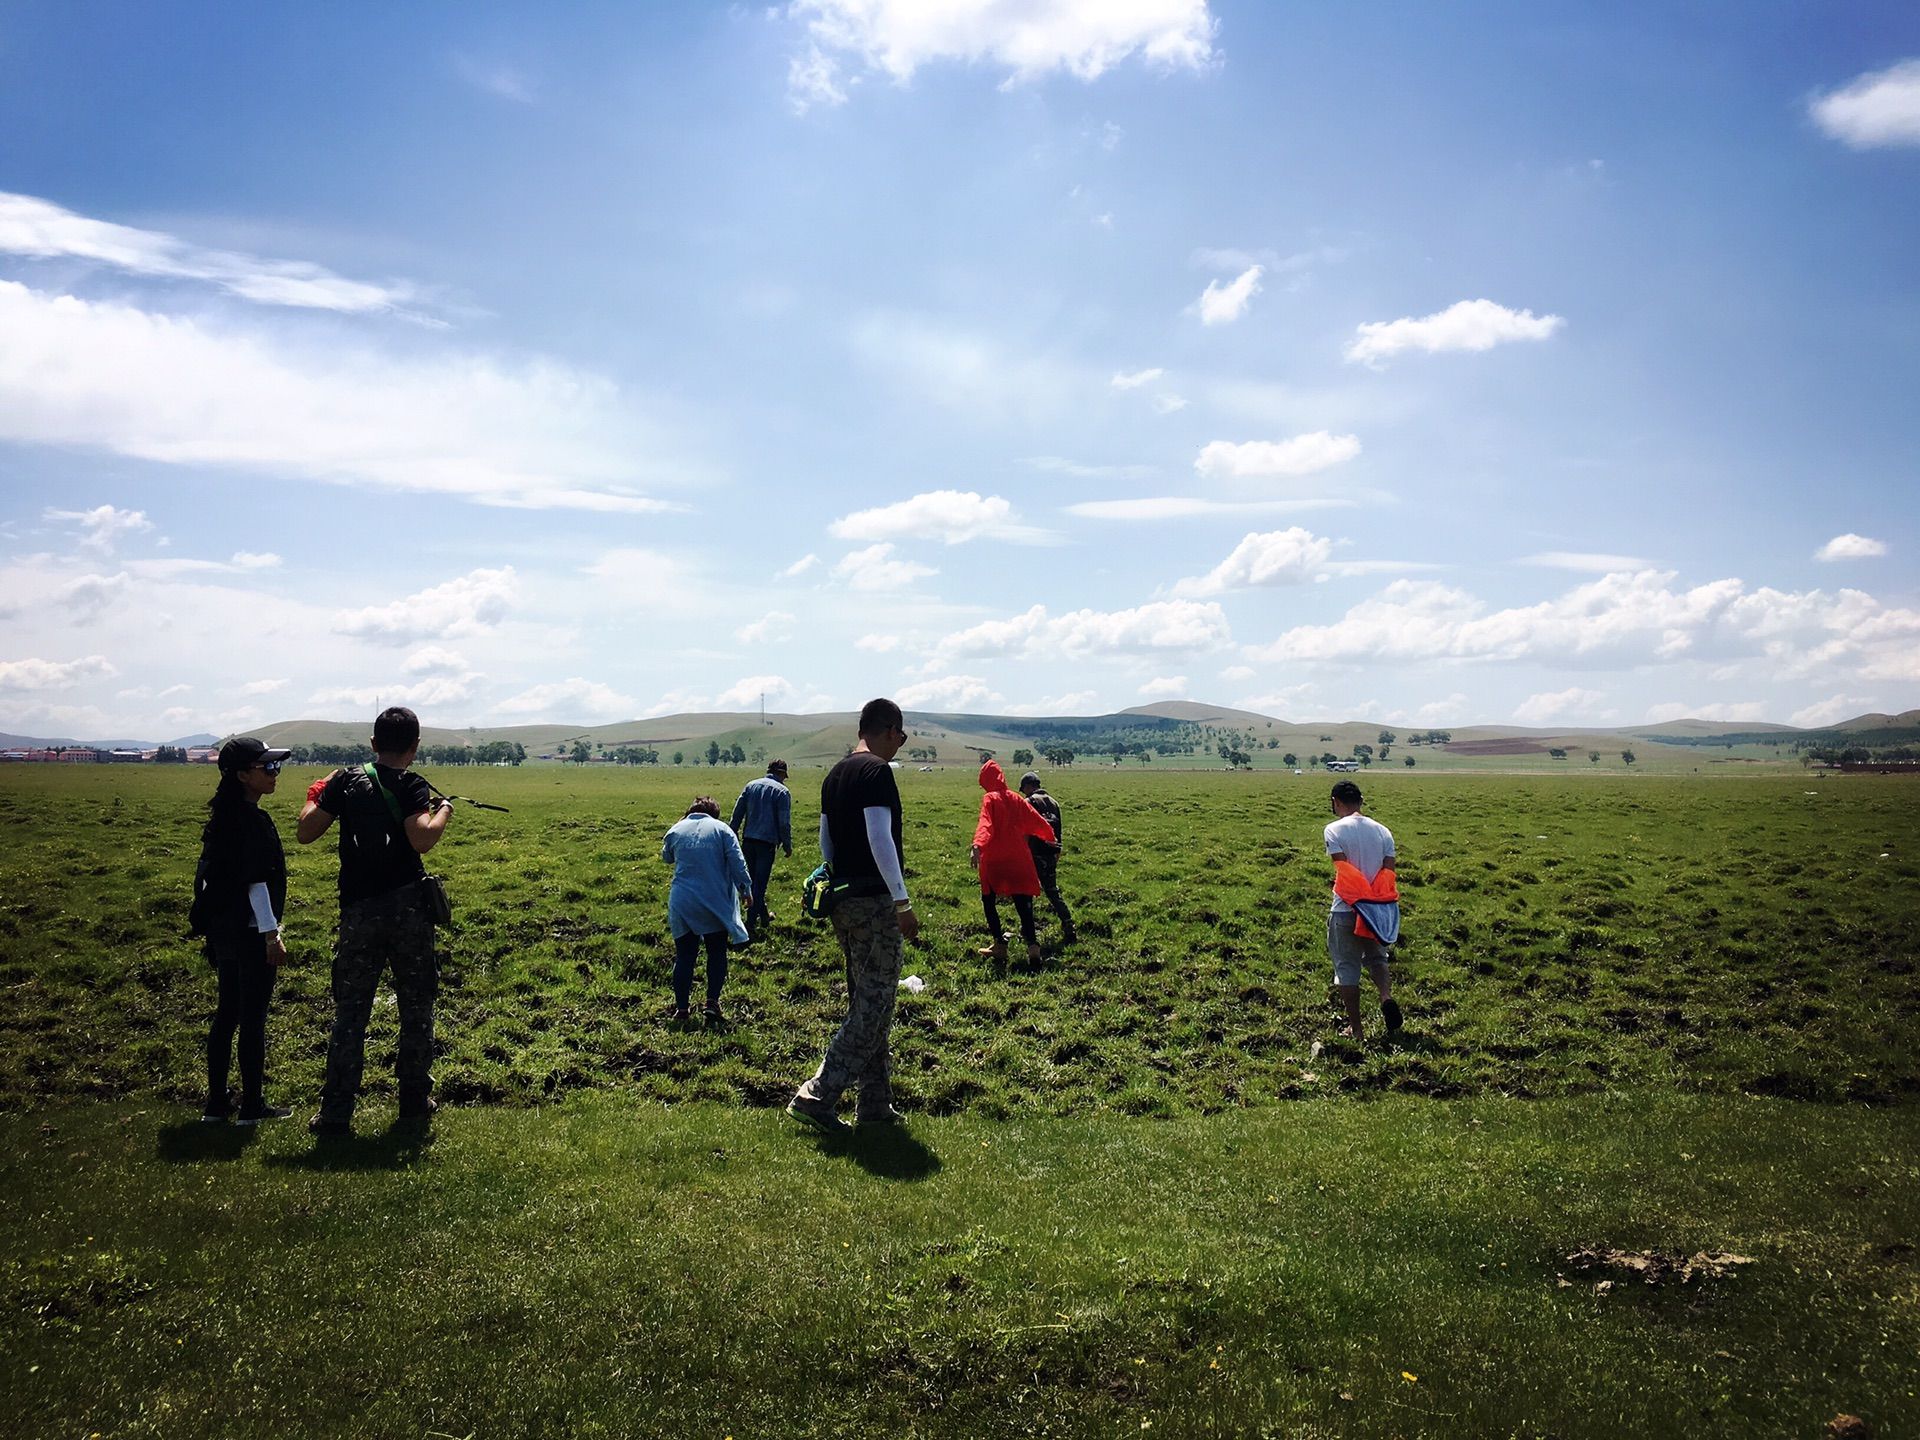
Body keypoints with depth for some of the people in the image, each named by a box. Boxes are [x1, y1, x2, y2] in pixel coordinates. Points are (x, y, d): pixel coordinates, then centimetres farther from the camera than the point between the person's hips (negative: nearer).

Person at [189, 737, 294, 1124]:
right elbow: (255, 882, -20)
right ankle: (252, 1106, 10)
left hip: (223, 929, 9)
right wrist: (272, 935, -16)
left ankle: (216, 1103, 22)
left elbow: (210, 873, 16)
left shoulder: (223, 817, 10)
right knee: (253, 1018, 1)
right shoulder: (252, 820, -18)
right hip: (251, 932, -9)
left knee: (226, 1013, 15)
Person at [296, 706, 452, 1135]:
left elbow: (305, 833, 5)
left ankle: (335, 1113, 3)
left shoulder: (346, 781, 4)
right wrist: (444, 809, -3)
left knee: (350, 1012, 7)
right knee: (416, 1008, 12)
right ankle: (415, 1101, 20)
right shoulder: (410, 786, -5)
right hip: (408, 907, -2)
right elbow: (422, 839, -20)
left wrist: (316, 796, 22)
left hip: (359, 913, 2)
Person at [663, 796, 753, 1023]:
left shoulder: (675, 831, 5)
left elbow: (666, 857, 24)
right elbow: (737, 862, -7)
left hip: (681, 904, 2)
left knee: (684, 955, 9)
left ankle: (681, 1007, 9)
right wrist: (746, 888, 1)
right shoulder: (721, 829, -2)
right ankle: (712, 1002, 2)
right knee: (717, 954, 11)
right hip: (715, 903, -2)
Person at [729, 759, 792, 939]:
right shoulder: (781, 791, -5)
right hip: (767, 842, -5)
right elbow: (784, 823, -8)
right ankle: (751, 923, -6)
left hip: (748, 841, 5)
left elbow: (737, 813, 9)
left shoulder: (751, 785, 10)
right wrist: (787, 846, 1)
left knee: (755, 880, 19)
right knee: (760, 883, -2)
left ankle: (763, 916, 32)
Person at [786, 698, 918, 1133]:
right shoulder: (877, 771, -13)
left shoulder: (834, 776, 15)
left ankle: (874, 1105, 21)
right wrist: (903, 903, -17)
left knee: (865, 1004, 15)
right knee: (874, 1007, -5)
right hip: (875, 902, -9)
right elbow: (880, 838, -20)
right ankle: (816, 1096, -9)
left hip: (842, 900, 9)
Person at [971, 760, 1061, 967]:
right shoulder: (1016, 799, 9)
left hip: (994, 861, -4)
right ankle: (1032, 945, -12)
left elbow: (985, 825, -23)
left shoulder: (990, 799, -6)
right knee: (1023, 904, 4)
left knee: (989, 901, 12)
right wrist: (1050, 839, 32)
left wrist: (977, 847, -36)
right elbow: (1038, 821, 16)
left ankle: (1000, 944, 4)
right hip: (1019, 860, 4)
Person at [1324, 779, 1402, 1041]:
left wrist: (1355, 902, -13)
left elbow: (1342, 871, -16)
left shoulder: (1334, 830, -9)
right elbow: (1389, 873, 2)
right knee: (1377, 958, 23)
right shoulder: (1382, 831, 5)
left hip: (1345, 910, -4)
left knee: (1346, 967, 9)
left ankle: (1355, 1028, 14)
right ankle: (1386, 996, -5)